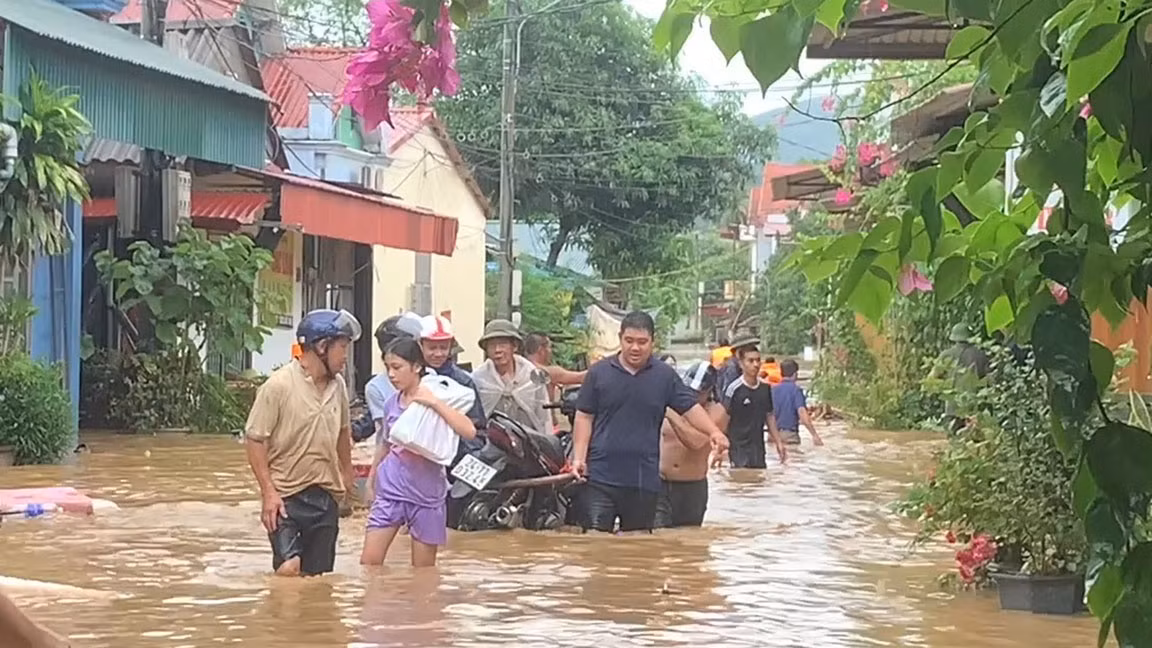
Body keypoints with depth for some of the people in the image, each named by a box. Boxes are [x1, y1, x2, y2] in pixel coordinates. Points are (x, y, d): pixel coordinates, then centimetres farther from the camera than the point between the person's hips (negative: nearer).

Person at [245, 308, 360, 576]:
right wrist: (268, 492, -17)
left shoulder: (338, 386, 5)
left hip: (326, 495, 6)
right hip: (287, 495, -6)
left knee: (318, 578, 6)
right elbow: (255, 440, -12)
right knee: (288, 569, -18)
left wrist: (347, 471, 28)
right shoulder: (279, 385, -13)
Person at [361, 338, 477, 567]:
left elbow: (469, 431, -24)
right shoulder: (392, 402, 4)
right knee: (368, 562, -6)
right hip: (391, 489, 3)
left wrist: (434, 403, -27)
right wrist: (371, 480, 27)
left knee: (423, 571, 6)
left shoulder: (435, 400, -9)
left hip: (426, 494, -3)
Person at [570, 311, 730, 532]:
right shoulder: (599, 372, 3)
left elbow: (690, 408, 4)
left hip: (645, 480, 2)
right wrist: (578, 458, -3)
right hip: (601, 477, -2)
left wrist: (714, 432, -14)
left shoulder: (665, 376, 6)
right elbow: (584, 417, 5)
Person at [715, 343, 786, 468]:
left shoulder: (765, 388, 6)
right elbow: (723, 421, -10)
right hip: (739, 449, -6)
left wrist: (778, 443, 13)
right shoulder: (734, 389, -12)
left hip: (759, 448, 6)